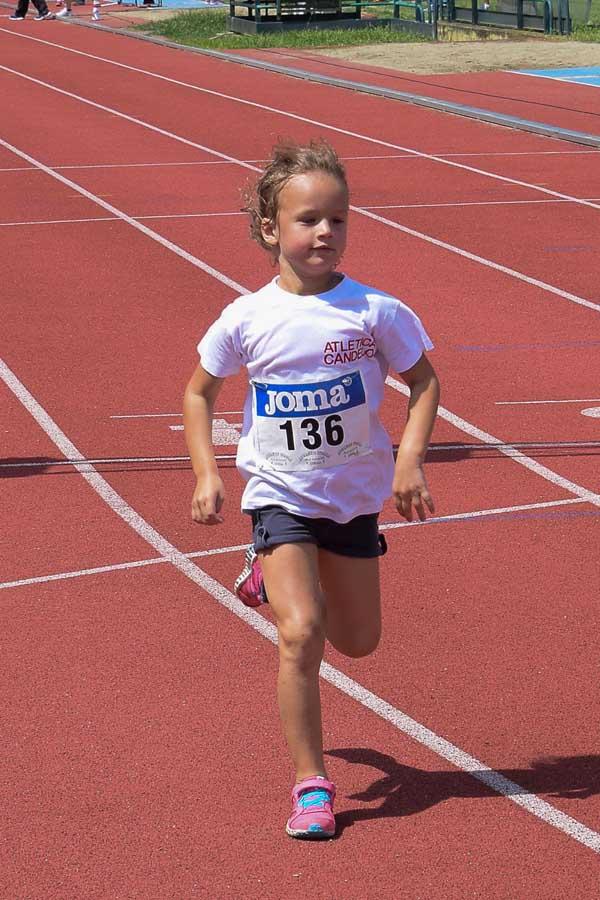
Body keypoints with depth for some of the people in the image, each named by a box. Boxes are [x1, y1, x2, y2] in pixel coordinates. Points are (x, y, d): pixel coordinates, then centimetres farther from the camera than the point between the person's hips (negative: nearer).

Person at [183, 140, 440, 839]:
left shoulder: (375, 312, -12)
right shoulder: (245, 320, -11)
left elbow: (424, 381, 2)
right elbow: (199, 393, 4)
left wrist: (410, 460, -11)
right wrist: (206, 474, -7)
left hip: (354, 494, 2)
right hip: (280, 494, -2)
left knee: (358, 641, 15)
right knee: (302, 633, -19)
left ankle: (276, 577, 44)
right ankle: (310, 784, -7)